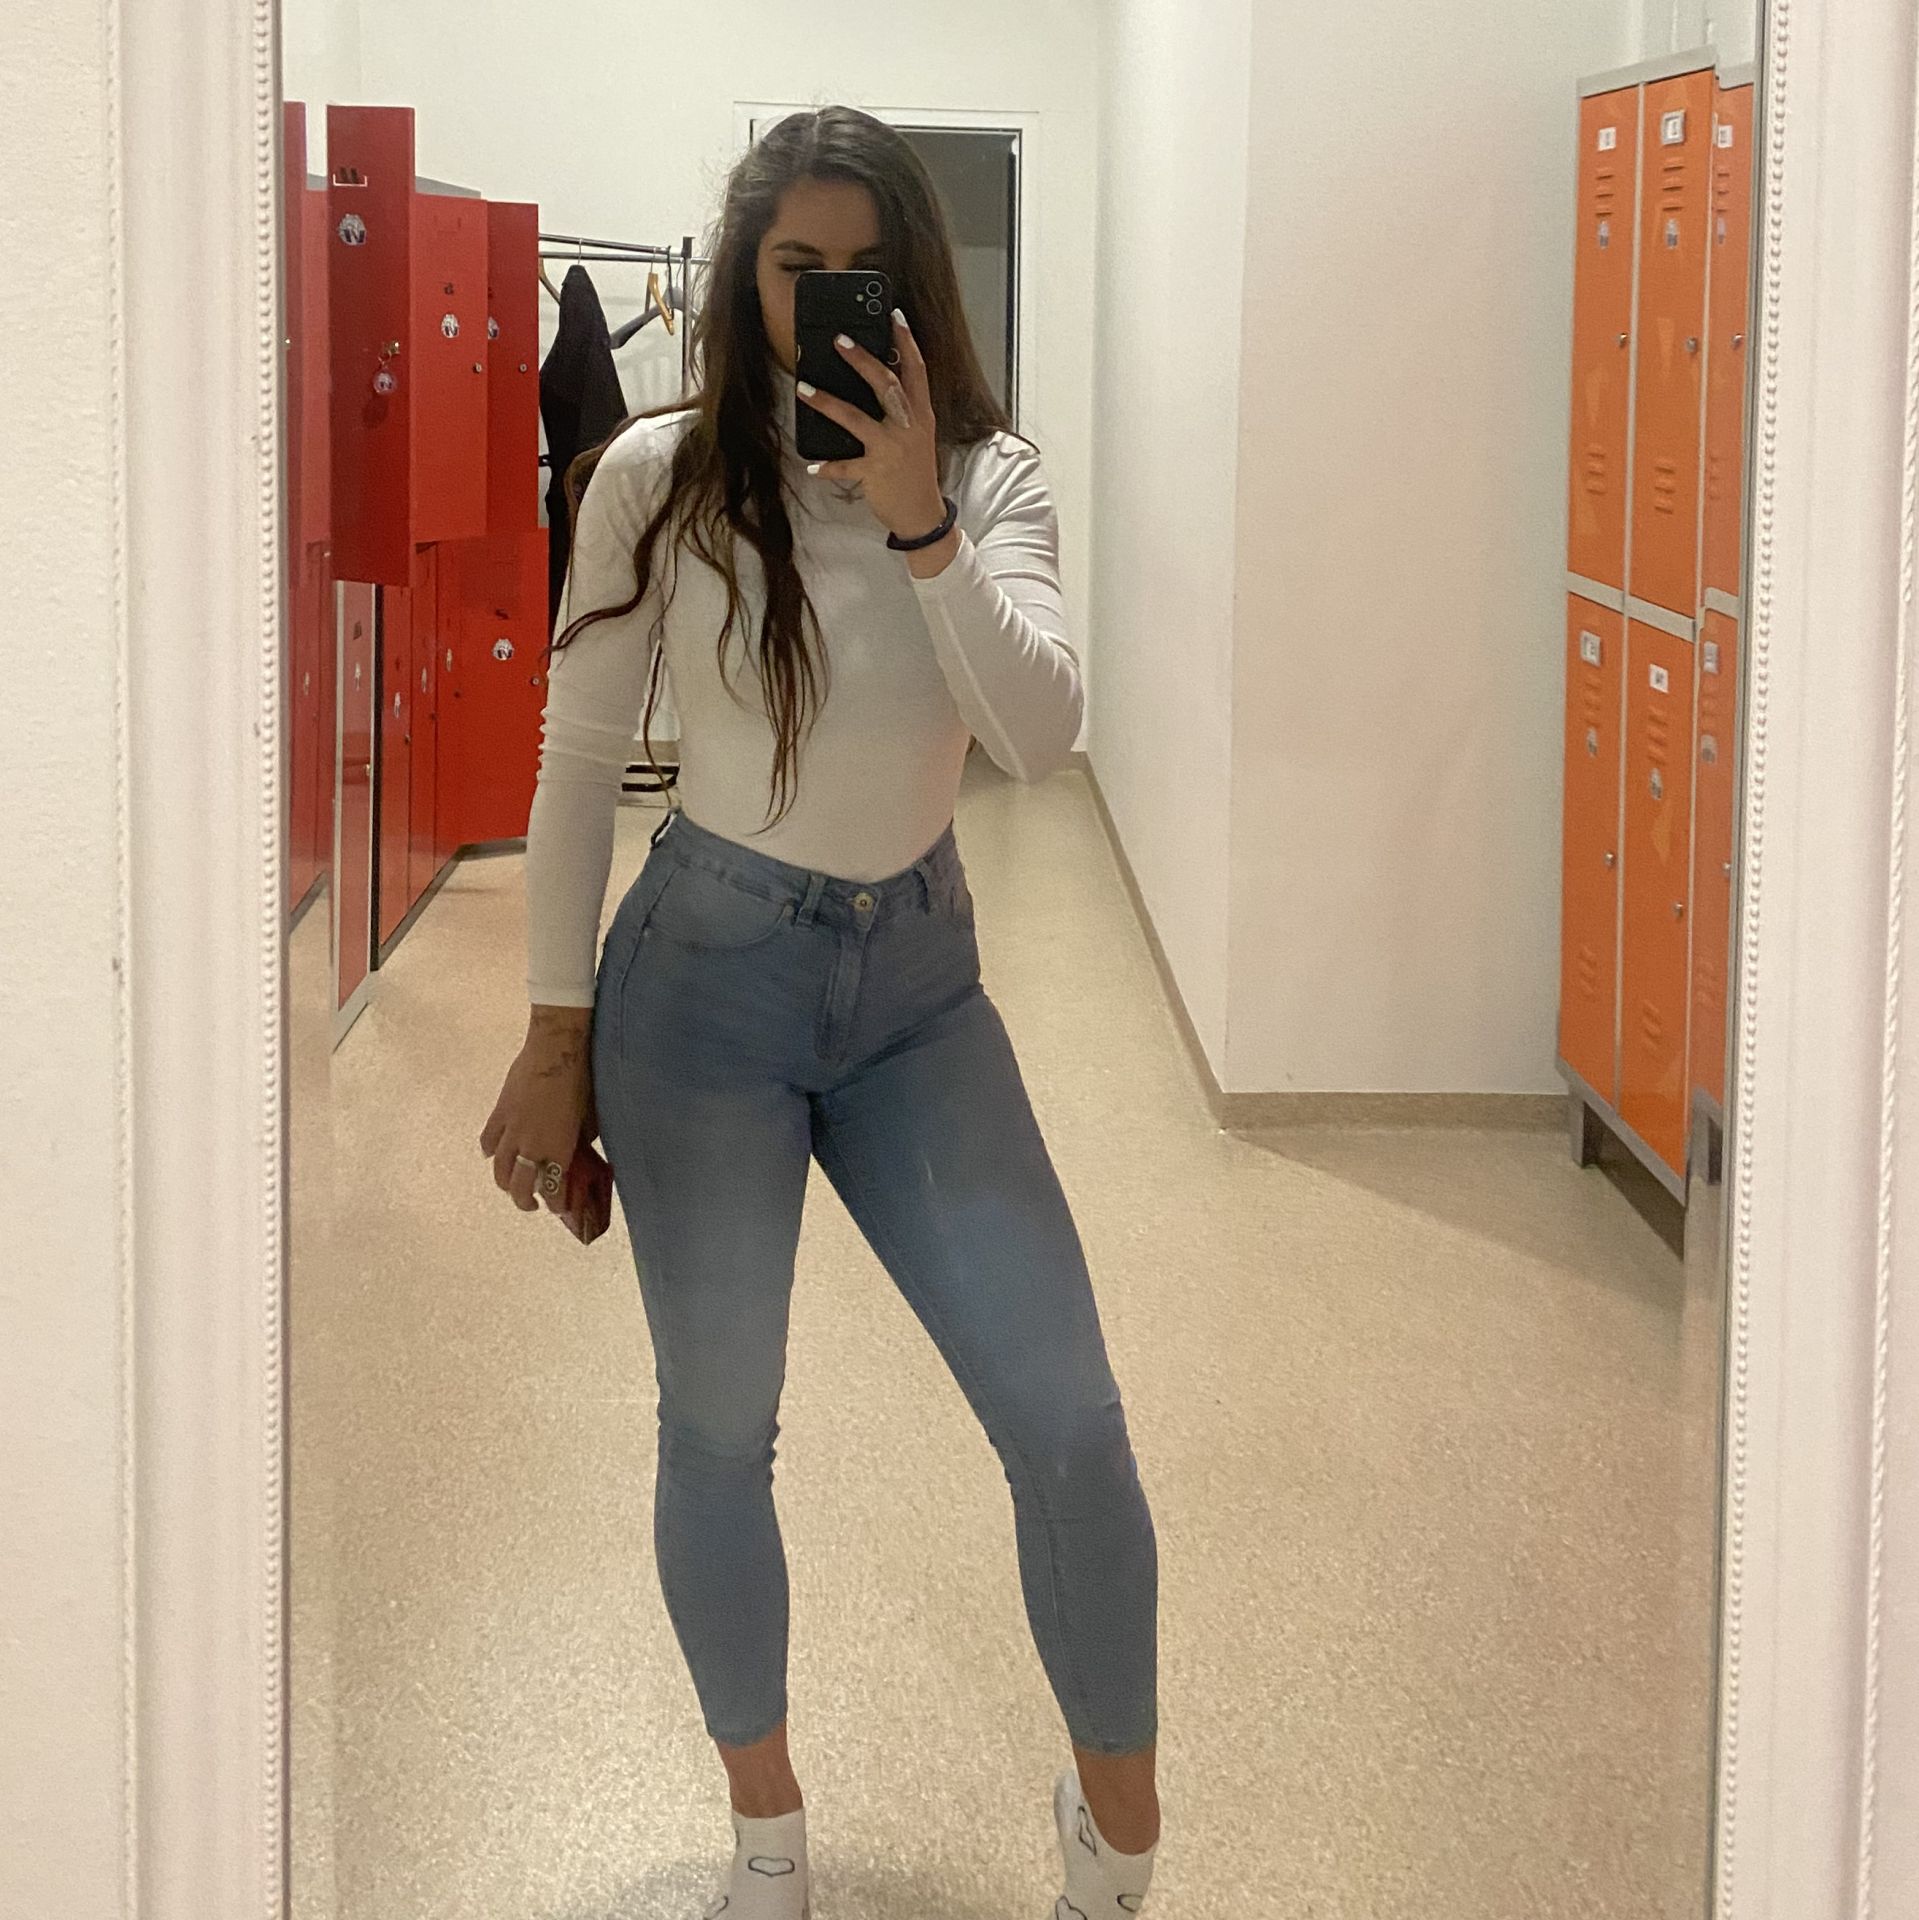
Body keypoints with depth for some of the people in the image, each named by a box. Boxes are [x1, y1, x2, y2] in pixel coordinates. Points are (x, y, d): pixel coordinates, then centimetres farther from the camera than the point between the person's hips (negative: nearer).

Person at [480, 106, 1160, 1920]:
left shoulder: (991, 479, -3)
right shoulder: (661, 479, -8)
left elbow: (1040, 733, -18)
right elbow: (581, 760, -2)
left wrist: (917, 526, -29)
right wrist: (555, 1036, -2)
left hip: (915, 975, 2)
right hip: (706, 971, -1)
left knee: (1067, 1414, -3)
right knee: (719, 1428, 8)